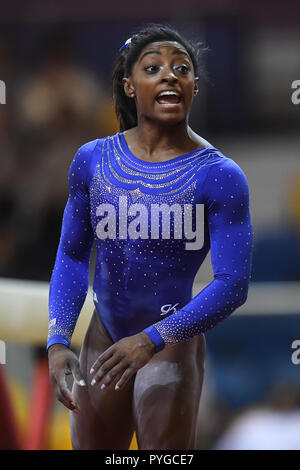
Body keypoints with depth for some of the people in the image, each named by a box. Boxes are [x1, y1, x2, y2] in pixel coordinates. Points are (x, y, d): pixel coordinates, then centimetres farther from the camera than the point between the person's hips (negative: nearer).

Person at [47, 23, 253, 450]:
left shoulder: (219, 176, -13)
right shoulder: (93, 160, 0)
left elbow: (232, 285, -17)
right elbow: (72, 257, 6)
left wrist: (150, 341, -26)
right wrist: (58, 341, -6)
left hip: (171, 344, -4)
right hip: (104, 339, 4)